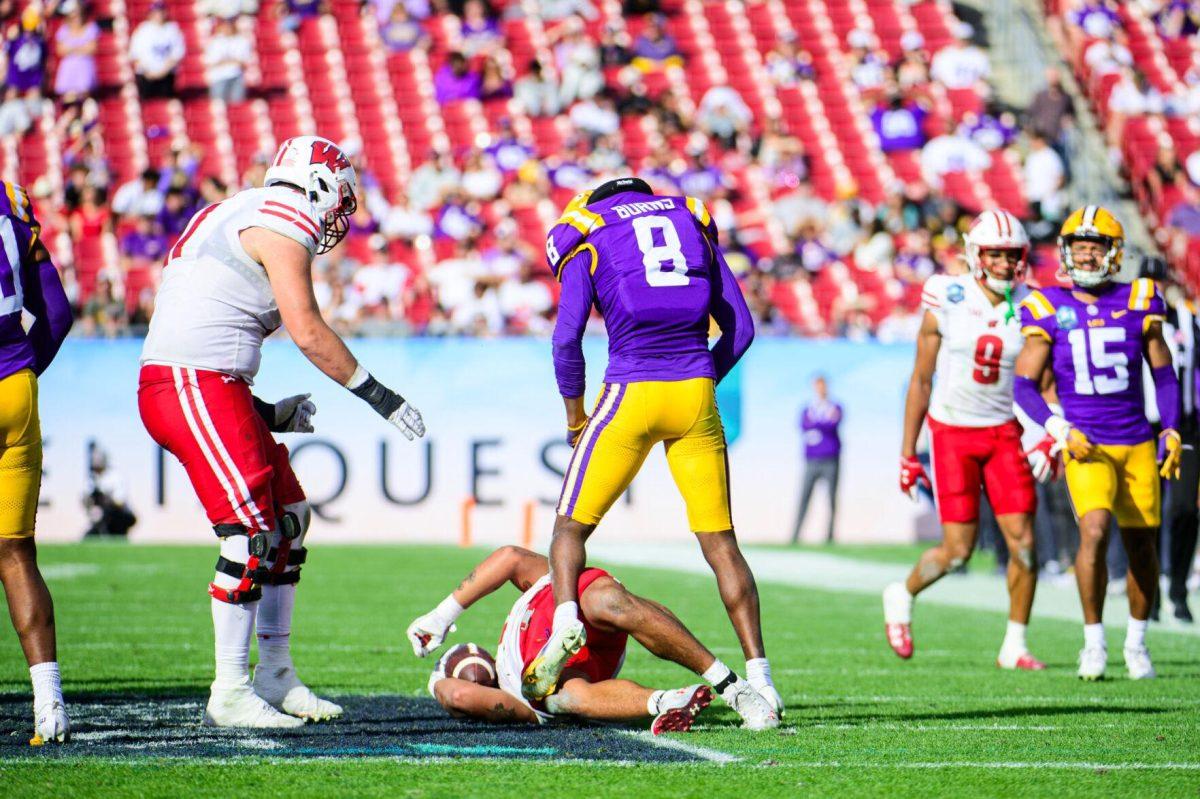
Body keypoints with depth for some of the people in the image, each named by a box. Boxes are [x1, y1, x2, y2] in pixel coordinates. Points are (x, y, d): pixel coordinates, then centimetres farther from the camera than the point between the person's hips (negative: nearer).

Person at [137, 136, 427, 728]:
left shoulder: (235, 220, 22)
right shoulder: (283, 225, -8)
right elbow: (308, 333, -13)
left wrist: (267, 414, 22)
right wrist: (379, 396, -6)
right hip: (195, 386, -10)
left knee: (288, 520, 14)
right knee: (252, 534, -9)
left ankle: (275, 677, 20)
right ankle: (229, 694, -5)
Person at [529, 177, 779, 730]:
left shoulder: (586, 239, 8)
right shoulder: (692, 223, 19)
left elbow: (567, 337, -2)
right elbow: (740, 328, 14)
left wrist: (575, 418, 10)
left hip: (632, 393, -3)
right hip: (695, 395, 3)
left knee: (572, 525, 10)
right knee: (720, 542, 6)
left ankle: (565, 619, -17)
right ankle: (758, 679, -1)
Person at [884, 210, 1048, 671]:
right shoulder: (946, 304, -7)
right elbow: (921, 381, 0)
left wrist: (1048, 439, -8)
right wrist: (908, 455, 1)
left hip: (1004, 434, 3)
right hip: (952, 434, -3)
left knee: (1024, 543, -6)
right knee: (958, 550, -6)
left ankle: (1015, 646, 9)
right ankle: (902, 596, 24)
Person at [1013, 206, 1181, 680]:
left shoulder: (1138, 303, 2)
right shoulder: (1049, 310, -3)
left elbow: (1164, 374, 10)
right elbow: (1025, 384, -1)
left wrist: (1171, 433, -1)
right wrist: (1059, 429, -15)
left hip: (1138, 445, 2)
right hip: (1086, 447, -2)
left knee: (1141, 547, 7)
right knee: (1095, 530, -23)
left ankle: (1136, 642, 29)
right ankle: (1094, 642, -11)